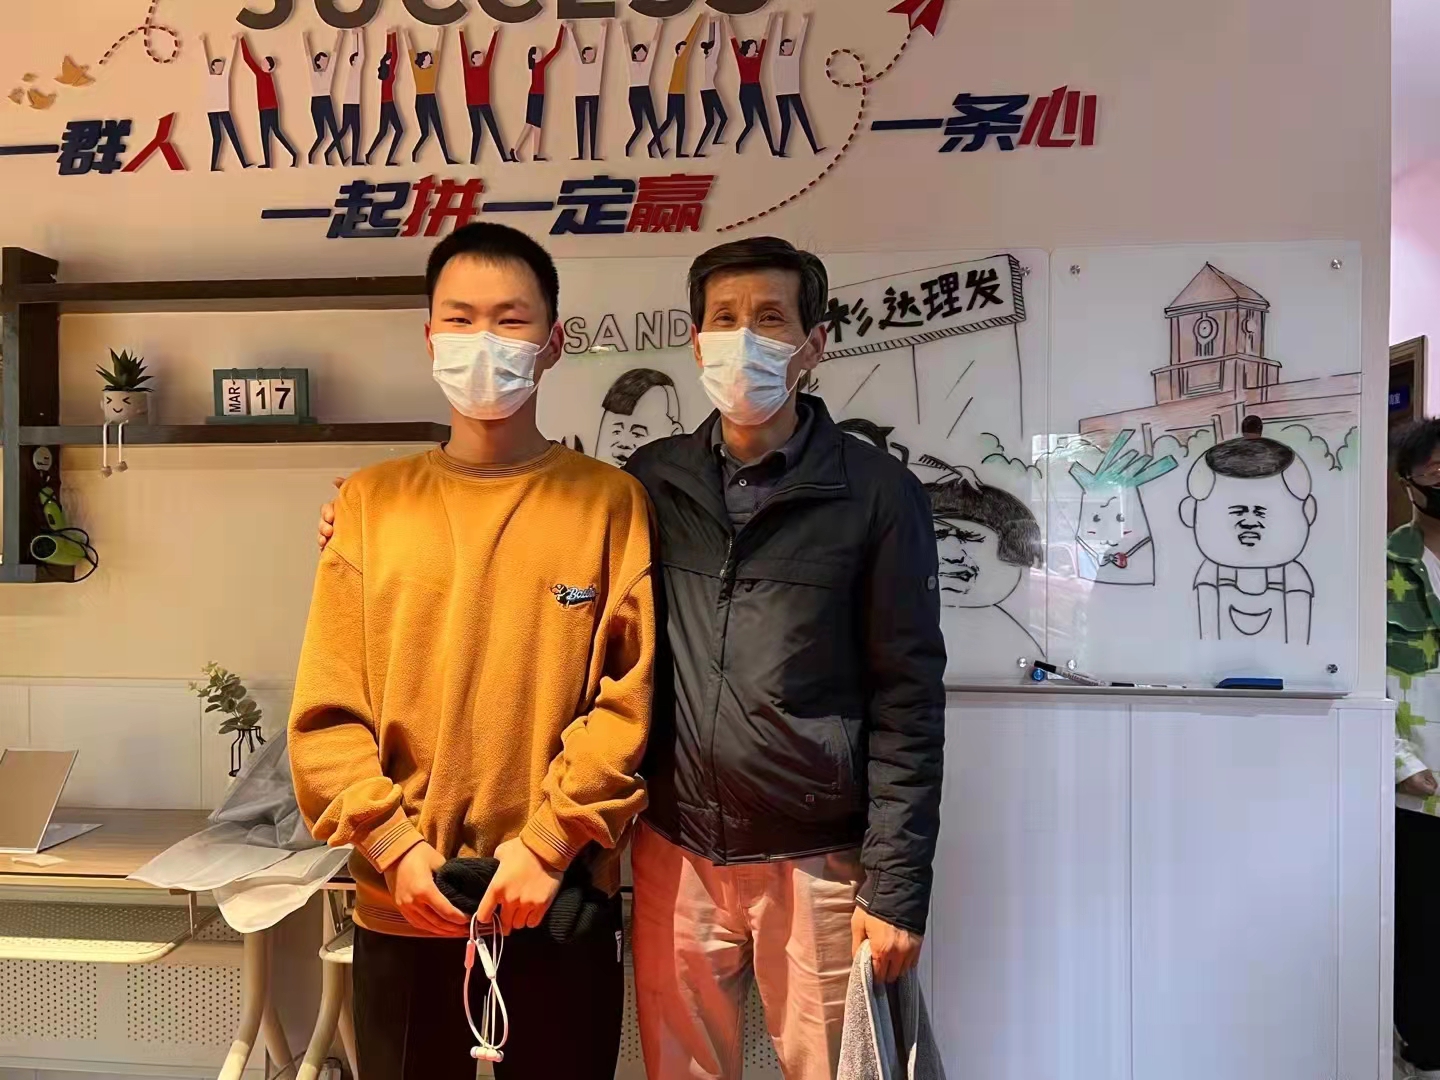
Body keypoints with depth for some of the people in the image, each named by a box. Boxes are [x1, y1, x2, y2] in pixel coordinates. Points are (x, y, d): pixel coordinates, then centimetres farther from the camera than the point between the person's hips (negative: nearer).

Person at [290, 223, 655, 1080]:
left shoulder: (610, 501, -2)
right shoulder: (372, 501, 3)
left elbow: (629, 697, -7)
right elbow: (326, 706, 1)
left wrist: (548, 842, -12)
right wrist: (392, 843, -8)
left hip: (563, 902, -1)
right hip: (400, 905, 2)